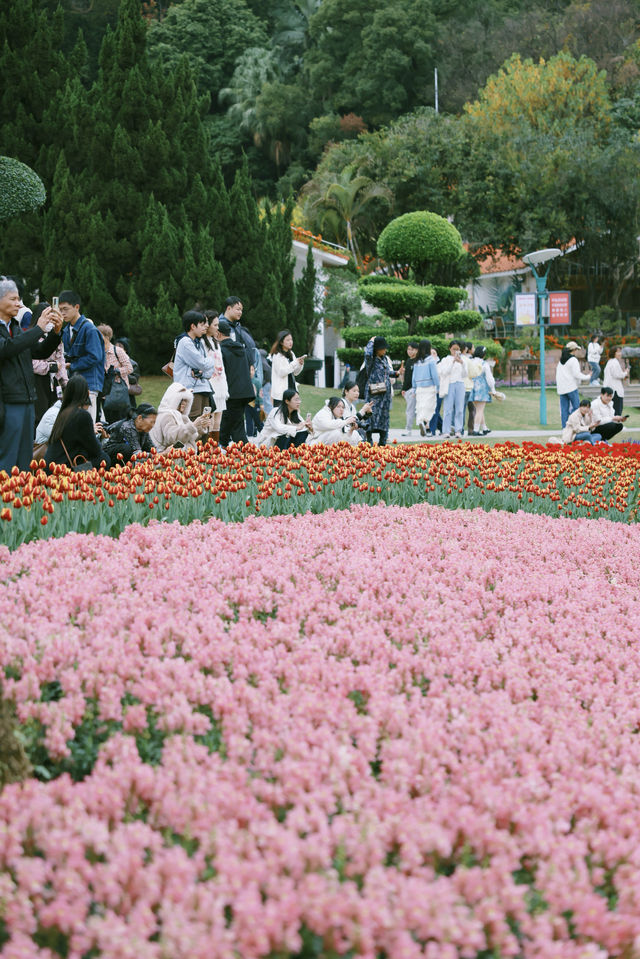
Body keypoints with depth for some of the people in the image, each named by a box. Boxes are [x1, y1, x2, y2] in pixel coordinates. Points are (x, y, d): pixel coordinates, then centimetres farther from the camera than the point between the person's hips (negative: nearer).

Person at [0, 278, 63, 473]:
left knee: (24, 462, 12)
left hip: (26, 403, 8)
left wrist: (55, 332, 0)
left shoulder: (16, 328, 17)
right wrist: (39, 328, -22)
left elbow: (40, 352, 17)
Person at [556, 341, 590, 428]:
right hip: (571, 388, -7)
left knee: (564, 409, 6)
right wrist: (588, 377, 0)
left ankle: (564, 428, 5)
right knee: (576, 407, -2)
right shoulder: (573, 360, -10)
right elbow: (577, 374, -14)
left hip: (561, 388, 7)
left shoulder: (561, 360, 15)